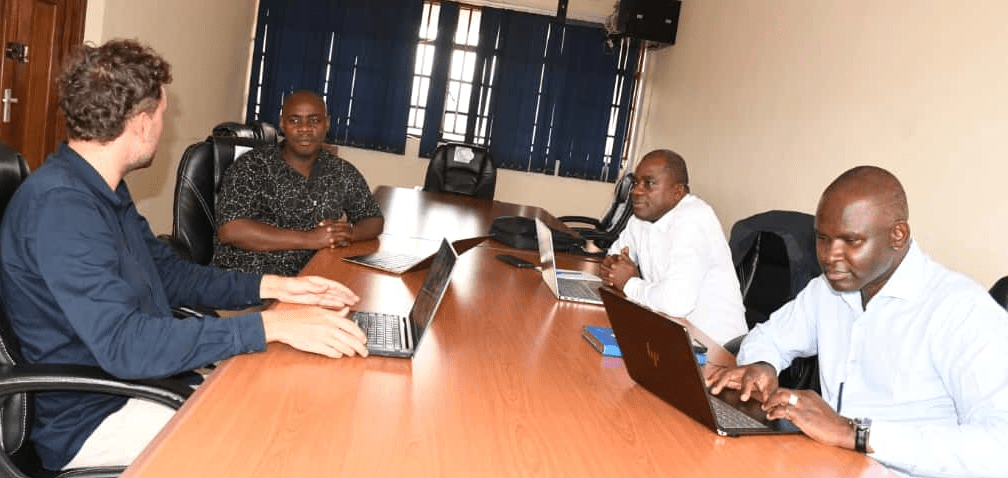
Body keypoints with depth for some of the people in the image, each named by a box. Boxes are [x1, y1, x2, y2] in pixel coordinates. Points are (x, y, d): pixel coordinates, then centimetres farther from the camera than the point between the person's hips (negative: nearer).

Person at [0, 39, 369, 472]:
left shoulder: (104, 190, 7)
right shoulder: (59, 205, -26)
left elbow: (169, 274, 15)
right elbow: (124, 345, -33)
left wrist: (272, 286, 2)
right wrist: (272, 326, -33)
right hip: (88, 419, -9)